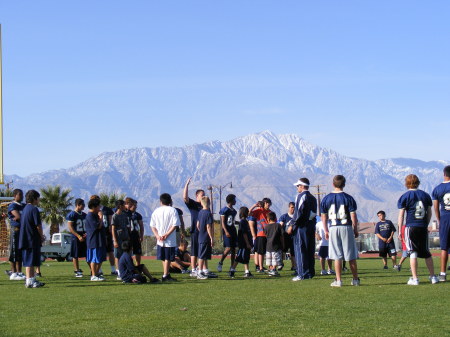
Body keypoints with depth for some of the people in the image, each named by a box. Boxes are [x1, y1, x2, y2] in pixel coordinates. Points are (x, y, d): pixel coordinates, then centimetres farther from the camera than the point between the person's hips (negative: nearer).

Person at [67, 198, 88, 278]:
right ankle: (77, 271, 6)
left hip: (84, 237, 7)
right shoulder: (72, 215, -9)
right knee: (76, 255, 0)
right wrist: (79, 236, -19)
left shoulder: (84, 215, 14)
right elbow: (70, 228, -13)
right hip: (76, 238, -6)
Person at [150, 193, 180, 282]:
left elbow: (152, 225, 4)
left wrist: (157, 235, -3)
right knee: (168, 258, -1)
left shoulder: (156, 211, 7)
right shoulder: (172, 210, -4)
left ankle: (167, 274, 22)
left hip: (160, 240, 4)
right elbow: (175, 225, -12)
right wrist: (167, 234, -12)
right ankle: (165, 276, -5)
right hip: (170, 240, -4)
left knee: (163, 258, 14)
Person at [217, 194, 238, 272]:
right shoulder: (224, 210, -8)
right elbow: (222, 222, -11)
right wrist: (226, 231, -21)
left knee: (233, 249, 5)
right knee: (228, 248, -16)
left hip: (233, 231, 8)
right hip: (227, 231, -8)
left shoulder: (234, 211, 15)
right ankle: (220, 263, -4)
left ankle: (232, 266, 7)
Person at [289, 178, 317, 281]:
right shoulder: (313, 198, 16)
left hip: (302, 226, -8)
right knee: (310, 250, 11)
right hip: (311, 226, 8)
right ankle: (310, 272, 14)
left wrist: (292, 224, -11)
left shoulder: (301, 196, -9)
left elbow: (298, 212, -16)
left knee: (300, 250, -5)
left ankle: (302, 274, -8)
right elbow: (313, 213, 14)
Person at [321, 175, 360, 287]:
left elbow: (324, 216, 5)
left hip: (333, 228, 1)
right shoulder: (348, 198, -4)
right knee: (351, 256, 6)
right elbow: (353, 216, -6)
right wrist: (356, 230, 4)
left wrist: (326, 231, 14)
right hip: (346, 227, -1)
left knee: (337, 256, 4)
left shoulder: (326, 199, 2)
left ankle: (338, 280, 1)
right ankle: (355, 279, 12)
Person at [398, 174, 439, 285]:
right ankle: (433, 277, 17)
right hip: (423, 228, 4)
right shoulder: (425, 195, 9)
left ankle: (414, 279, -7)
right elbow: (429, 213, 13)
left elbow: (401, 215, -4)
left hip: (411, 227, -3)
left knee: (413, 252, -2)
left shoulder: (405, 196, -2)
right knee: (426, 252, 14)